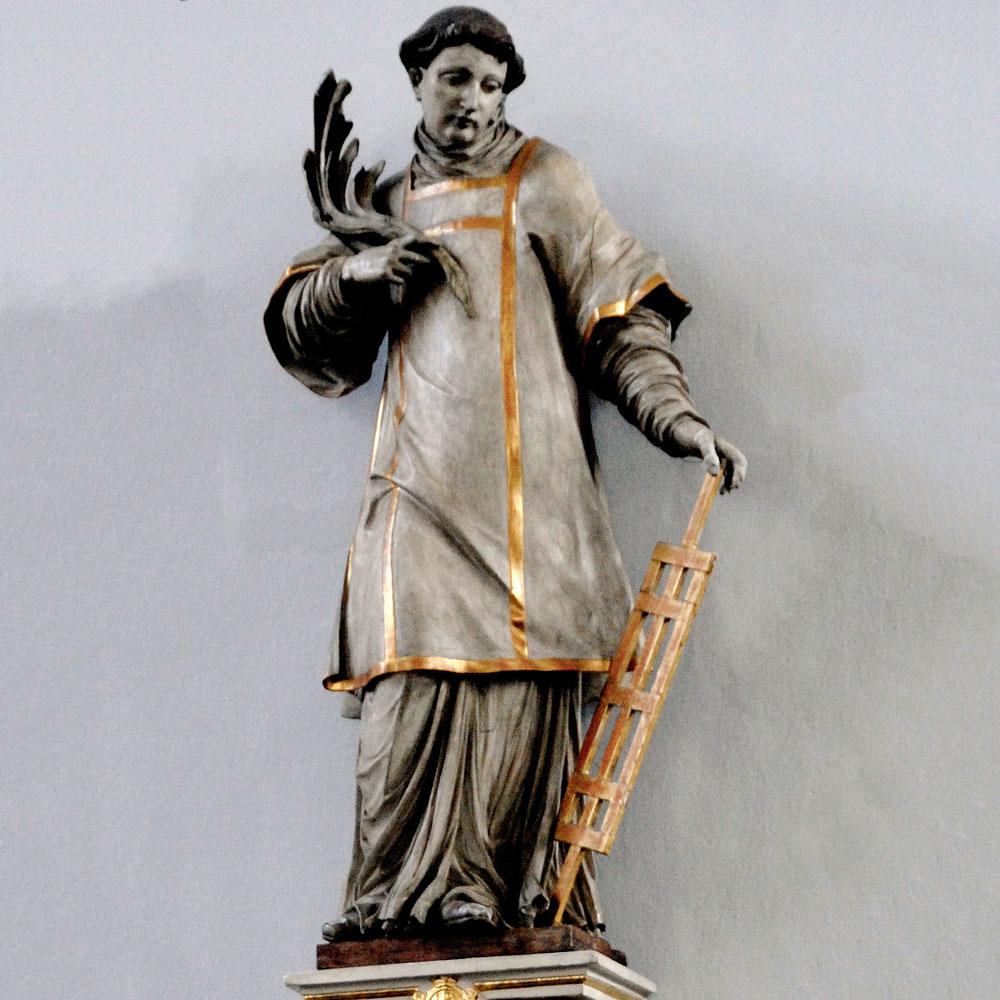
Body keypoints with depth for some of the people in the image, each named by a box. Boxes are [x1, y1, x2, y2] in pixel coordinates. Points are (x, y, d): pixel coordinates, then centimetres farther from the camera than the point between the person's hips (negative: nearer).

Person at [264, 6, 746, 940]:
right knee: (413, 672, -9)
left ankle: (489, 887, -16)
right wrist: (360, 271, -1)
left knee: (516, 669, -13)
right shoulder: (388, 203, 24)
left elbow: (617, 311, 4)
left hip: (520, 477, -3)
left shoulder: (542, 180, 13)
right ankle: (398, 891, -10)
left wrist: (672, 413, -10)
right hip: (419, 483, 3)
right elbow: (297, 330, 20)